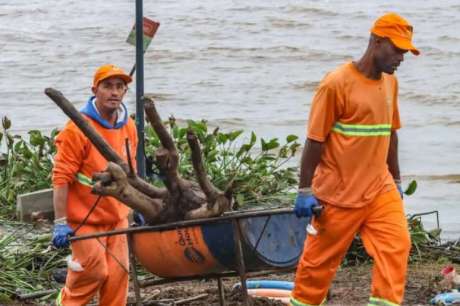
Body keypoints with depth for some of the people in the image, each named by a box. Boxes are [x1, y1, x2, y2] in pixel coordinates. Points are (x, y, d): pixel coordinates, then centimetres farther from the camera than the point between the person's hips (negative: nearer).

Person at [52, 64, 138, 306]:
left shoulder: (128, 127, 5)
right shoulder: (78, 128, -16)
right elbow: (61, 178, -16)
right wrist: (60, 223, -20)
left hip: (117, 216, 6)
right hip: (85, 218, -6)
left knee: (118, 273, 1)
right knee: (95, 271, -7)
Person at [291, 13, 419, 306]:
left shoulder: (389, 82, 7)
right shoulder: (337, 83, -14)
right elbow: (315, 140, -12)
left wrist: (396, 180, 21)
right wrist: (305, 191, -11)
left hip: (379, 189, 6)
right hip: (339, 193, -6)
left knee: (397, 244, -11)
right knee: (321, 260, 6)